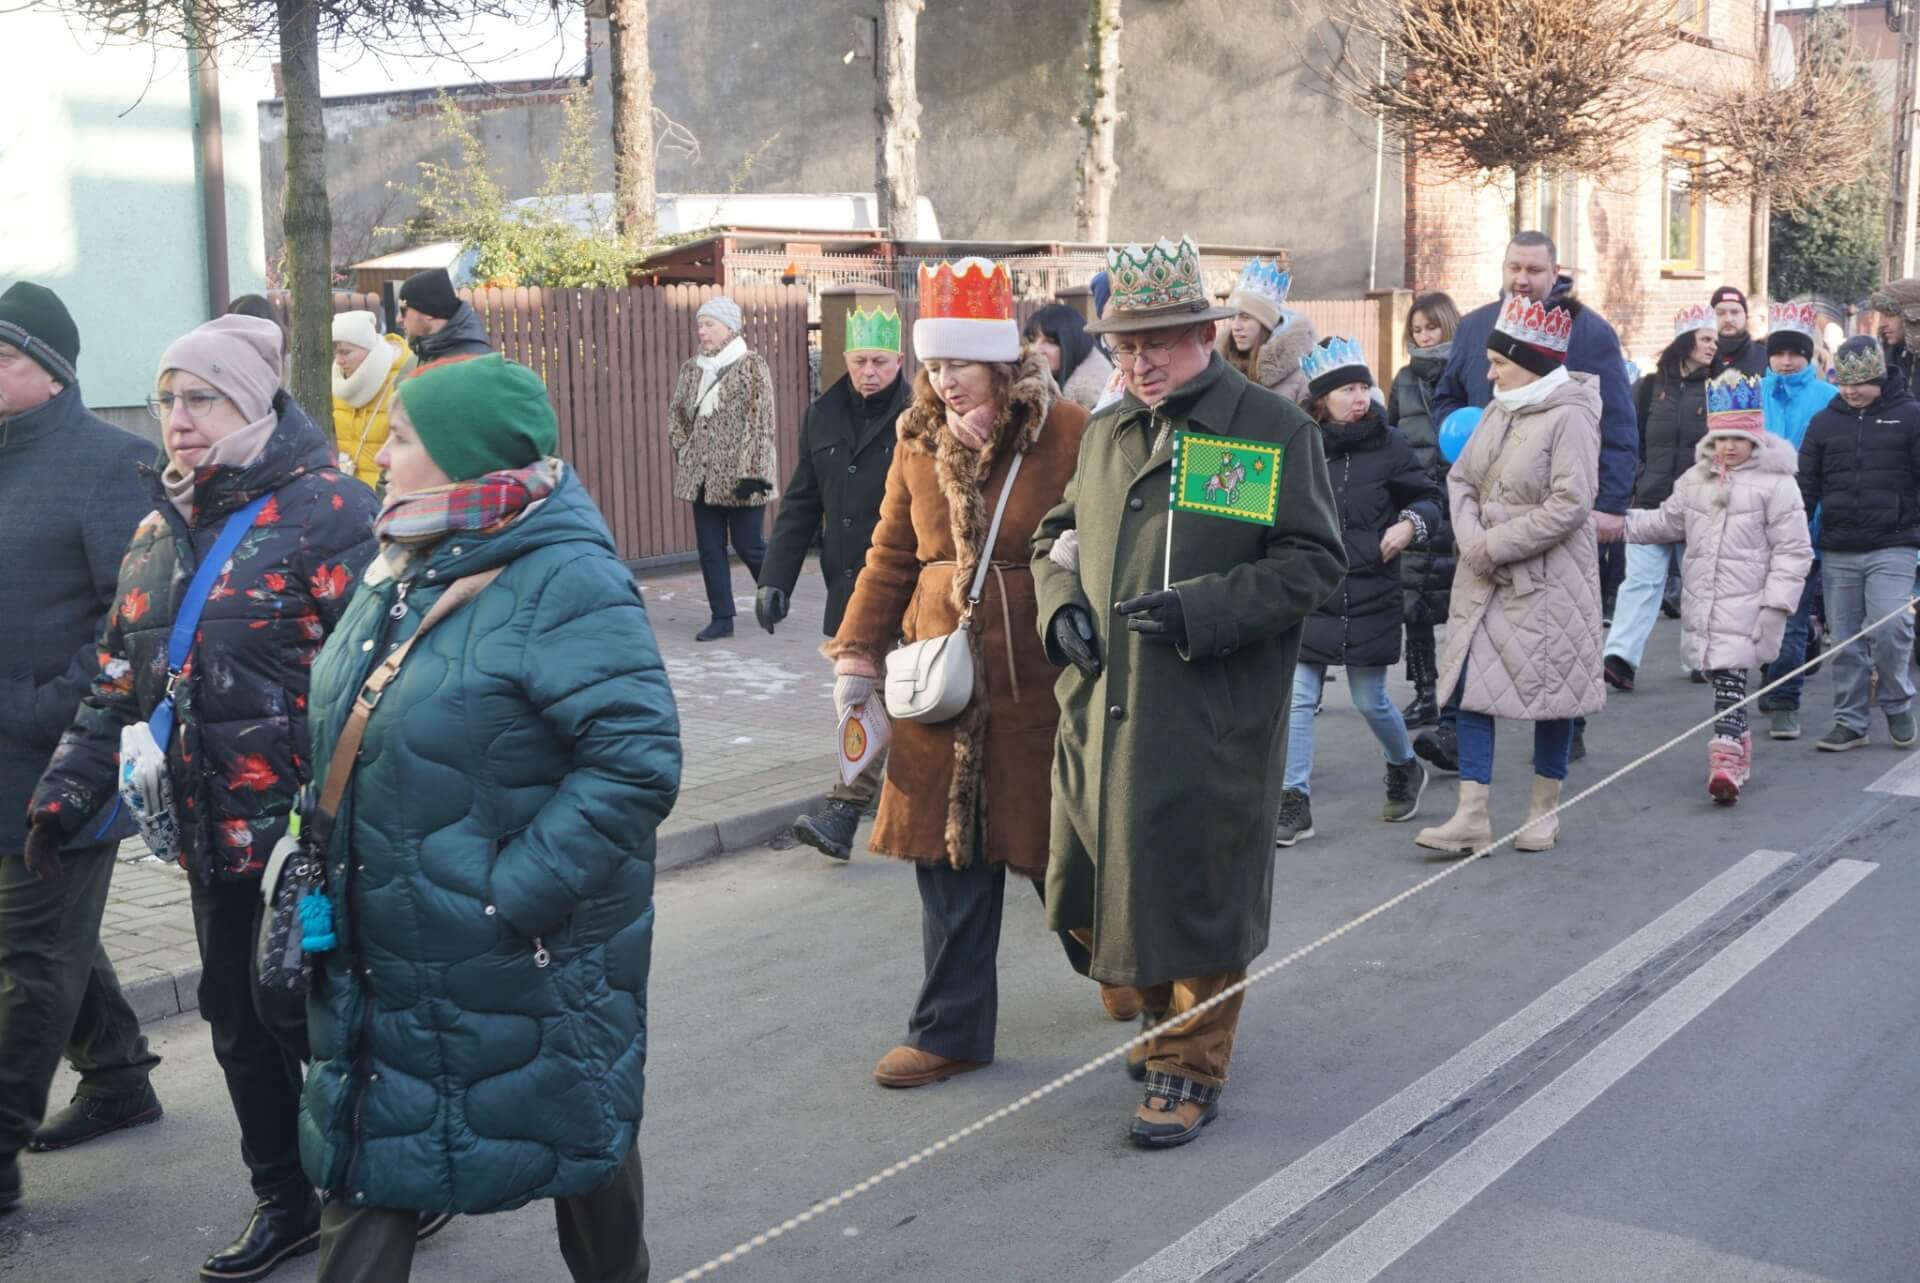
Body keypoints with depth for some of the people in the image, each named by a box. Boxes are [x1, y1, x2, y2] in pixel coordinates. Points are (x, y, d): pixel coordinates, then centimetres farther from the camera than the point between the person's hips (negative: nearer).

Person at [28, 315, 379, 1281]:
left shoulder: (325, 511, -12)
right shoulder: (159, 531, 12)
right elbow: (120, 678, 17)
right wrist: (70, 785, 7)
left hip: (309, 829, -7)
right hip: (214, 832, 8)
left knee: (297, 1007, -1)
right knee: (237, 1018, 15)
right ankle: (286, 1201, 32)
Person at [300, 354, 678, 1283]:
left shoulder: (565, 584, -21)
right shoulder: (406, 569, 7)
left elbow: (637, 760, -27)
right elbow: (347, 731, 19)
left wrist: (517, 892, -25)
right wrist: (330, 867, 9)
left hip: (526, 958, -8)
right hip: (385, 947, 8)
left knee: (575, 1135, 13)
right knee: (366, 1151, 13)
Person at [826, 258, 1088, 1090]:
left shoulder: (1068, 433, -7)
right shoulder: (920, 441, 8)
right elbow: (890, 556, 13)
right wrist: (857, 654, 8)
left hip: (1040, 684, -4)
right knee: (948, 858, 7)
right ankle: (952, 1031, 19)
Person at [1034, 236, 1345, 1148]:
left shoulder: (1276, 430, -6)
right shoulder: (1106, 434, 13)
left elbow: (1314, 561, -9)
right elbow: (1058, 535, 24)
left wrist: (1201, 611, -20)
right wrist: (1060, 606, 2)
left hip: (1213, 722, -6)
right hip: (1102, 712, 6)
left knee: (1195, 893, 2)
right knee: (1109, 883, 15)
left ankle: (1190, 1070, 19)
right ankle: (1162, 1012, 40)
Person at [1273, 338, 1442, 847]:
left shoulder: (1387, 446, -4)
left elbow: (1431, 498, 7)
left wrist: (1411, 524, -11)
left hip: (1369, 597, -1)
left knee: (1371, 700, 9)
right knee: (1299, 697, -2)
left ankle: (1405, 768, 37)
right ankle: (1294, 803, 5)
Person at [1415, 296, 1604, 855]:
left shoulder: (1570, 415, -15)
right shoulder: (1500, 409, 7)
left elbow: (1570, 505, -21)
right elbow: (1462, 478, 9)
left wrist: (1495, 544, -17)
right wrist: (1471, 539, -9)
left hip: (1547, 579, -7)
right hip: (1485, 576, 7)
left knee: (1550, 688, 6)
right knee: (1472, 684, 2)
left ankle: (1545, 810, 21)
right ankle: (1472, 816, 5)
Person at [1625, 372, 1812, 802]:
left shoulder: (1775, 483, -6)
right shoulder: (1695, 480, 13)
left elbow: (1793, 550, -7)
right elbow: (1667, 522, 24)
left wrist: (1775, 607, -12)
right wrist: (1621, 522, 10)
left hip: (1744, 606, -6)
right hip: (1702, 605, 6)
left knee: (1729, 679, -14)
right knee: (1718, 676, 14)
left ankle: (1726, 759, -18)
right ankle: (1737, 742, 31)